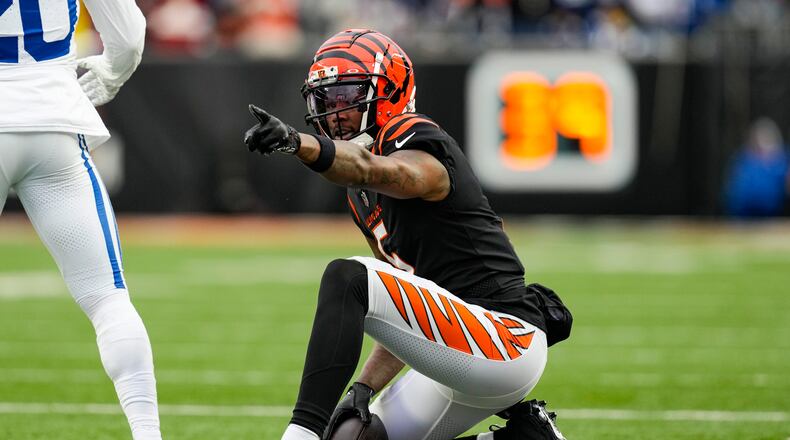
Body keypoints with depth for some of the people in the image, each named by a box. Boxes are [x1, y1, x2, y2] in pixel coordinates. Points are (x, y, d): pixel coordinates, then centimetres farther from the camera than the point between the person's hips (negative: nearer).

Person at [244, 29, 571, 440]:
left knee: (347, 279, -25)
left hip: (508, 341, -11)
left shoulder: (418, 147, -11)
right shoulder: (362, 200, 17)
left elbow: (372, 172, -37)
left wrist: (298, 143, -56)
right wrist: (365, 386, 5)